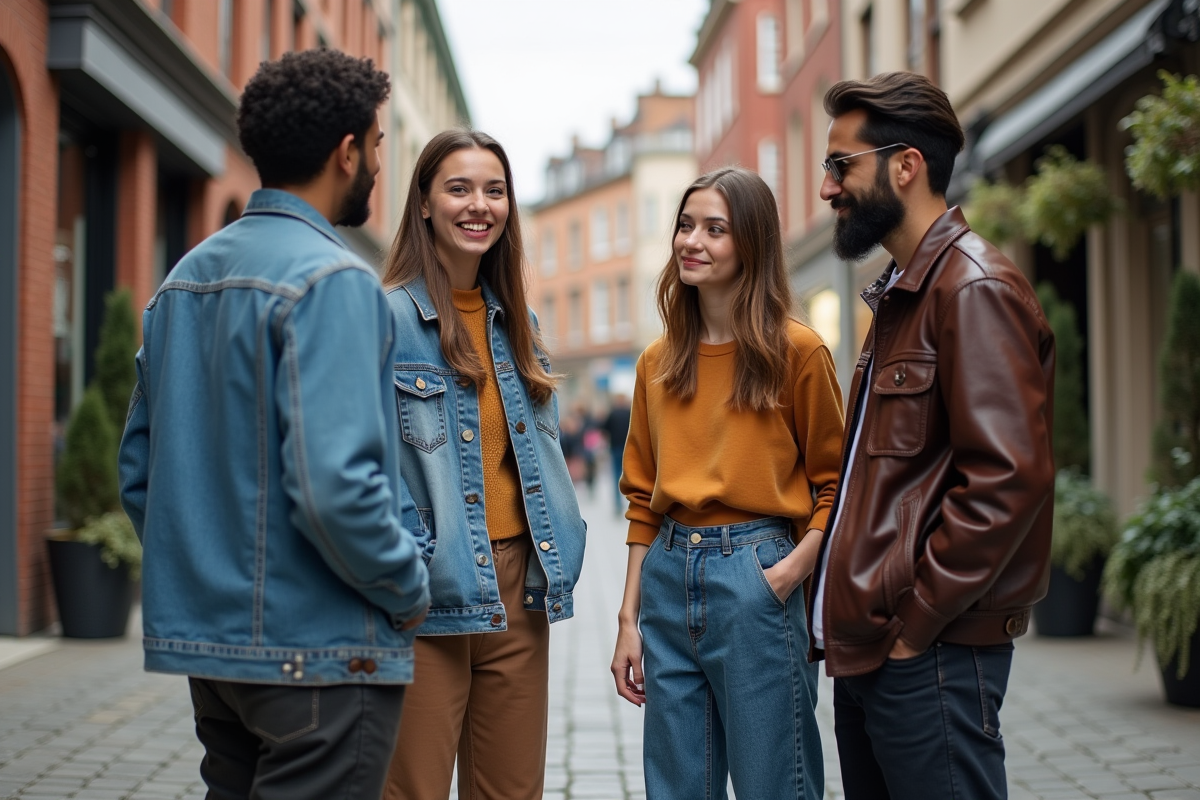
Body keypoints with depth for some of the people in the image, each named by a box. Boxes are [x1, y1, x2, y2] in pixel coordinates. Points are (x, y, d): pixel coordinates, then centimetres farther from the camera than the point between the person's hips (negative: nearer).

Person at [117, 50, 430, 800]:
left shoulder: (185, 276, 10)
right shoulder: (333, 279, -16)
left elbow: (140, 470, 13)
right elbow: (337, 485, -25)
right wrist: (411, 590, -10)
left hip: (207, 635, 8)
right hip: (319, 651, -8)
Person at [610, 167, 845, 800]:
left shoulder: (797, 352, -5)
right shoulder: (658, 362, 10)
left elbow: (835, 484, -1)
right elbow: (643, 498, 13)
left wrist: (791, 569, -15)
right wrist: (629, 617, 9)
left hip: (754, 578, -5)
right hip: (667, 580, 5)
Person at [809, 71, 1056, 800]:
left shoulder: (975, 289, -13)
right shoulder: (901, 296, 19)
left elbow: (1007, 479, -22)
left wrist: (915, 624, -16)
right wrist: (853, 617, 13)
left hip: (932, 655, -9)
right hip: (867, 649, 9)